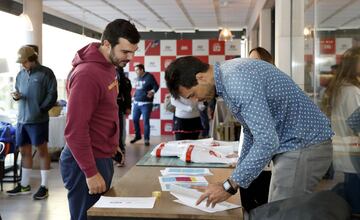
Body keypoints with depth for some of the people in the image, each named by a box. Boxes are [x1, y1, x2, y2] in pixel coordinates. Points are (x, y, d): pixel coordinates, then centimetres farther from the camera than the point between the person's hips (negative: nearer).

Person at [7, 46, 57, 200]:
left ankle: (44, 187, 8)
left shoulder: (46, 73, -6)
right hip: (21, 119, 7)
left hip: (38, 120, -6)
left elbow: (52, 95, -8)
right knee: (24, 151, 13)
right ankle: (24, 185, 25)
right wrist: (16, 96, -1)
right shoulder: (20, 74, 13)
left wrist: (40, 110, -13)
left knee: (42, 151, 1)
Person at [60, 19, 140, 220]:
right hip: (87, 161, -9)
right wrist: (91, 172, -21)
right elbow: (75, 130, -24)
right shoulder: (87, 75, -23)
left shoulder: (109, 65, 7)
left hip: (102, 156, 10)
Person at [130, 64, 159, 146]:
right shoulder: (138, 78, 13)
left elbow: (156, 86, -10)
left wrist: (152, 91, -26)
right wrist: (135, 96, 11)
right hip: (136, 103, 7)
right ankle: (137, 136, 29)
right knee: (135, 120, 10)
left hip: (146, 103, -7)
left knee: (146, 121, -4)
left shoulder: (149, 77, -8)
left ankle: (146, 139, 5)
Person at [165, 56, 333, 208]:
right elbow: (251, 129, 16)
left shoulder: (238, 81, -26)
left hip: (304, 146, -9)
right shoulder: (227, 75, 6)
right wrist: (237, 177, 14)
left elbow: (267, 142, -29)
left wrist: (230, 186, -22)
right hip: (293, 145, 10)